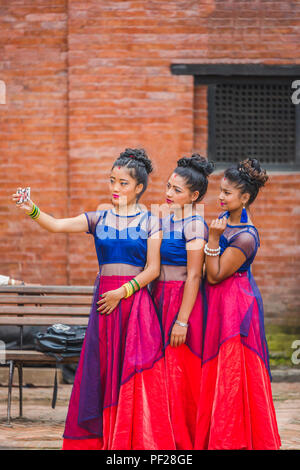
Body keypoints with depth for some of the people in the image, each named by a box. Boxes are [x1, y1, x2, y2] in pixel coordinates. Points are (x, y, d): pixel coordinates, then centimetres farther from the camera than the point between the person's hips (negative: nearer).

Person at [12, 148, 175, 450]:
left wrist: (122, 292, -12)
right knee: (101, 372, 1)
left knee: (135, 374, -6)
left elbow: (153, 269, -3)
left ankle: (138, 443, -2)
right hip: (104, 301, 3)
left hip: (135, 301, -3)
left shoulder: (150, 222, 3)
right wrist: (32, 210, -22)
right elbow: (56, 226, -4)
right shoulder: (99, 219, 9)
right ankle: (101, 440, 6)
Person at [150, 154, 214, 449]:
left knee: (180, 374, -3)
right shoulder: (165, 219, 12)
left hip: (183, 300, -8)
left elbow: (194, 276, -16)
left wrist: (182, 320, -19)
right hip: (161, 299, 8)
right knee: (162, 371, 8)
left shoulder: (194, 224, -12)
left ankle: (185, 441, 5)